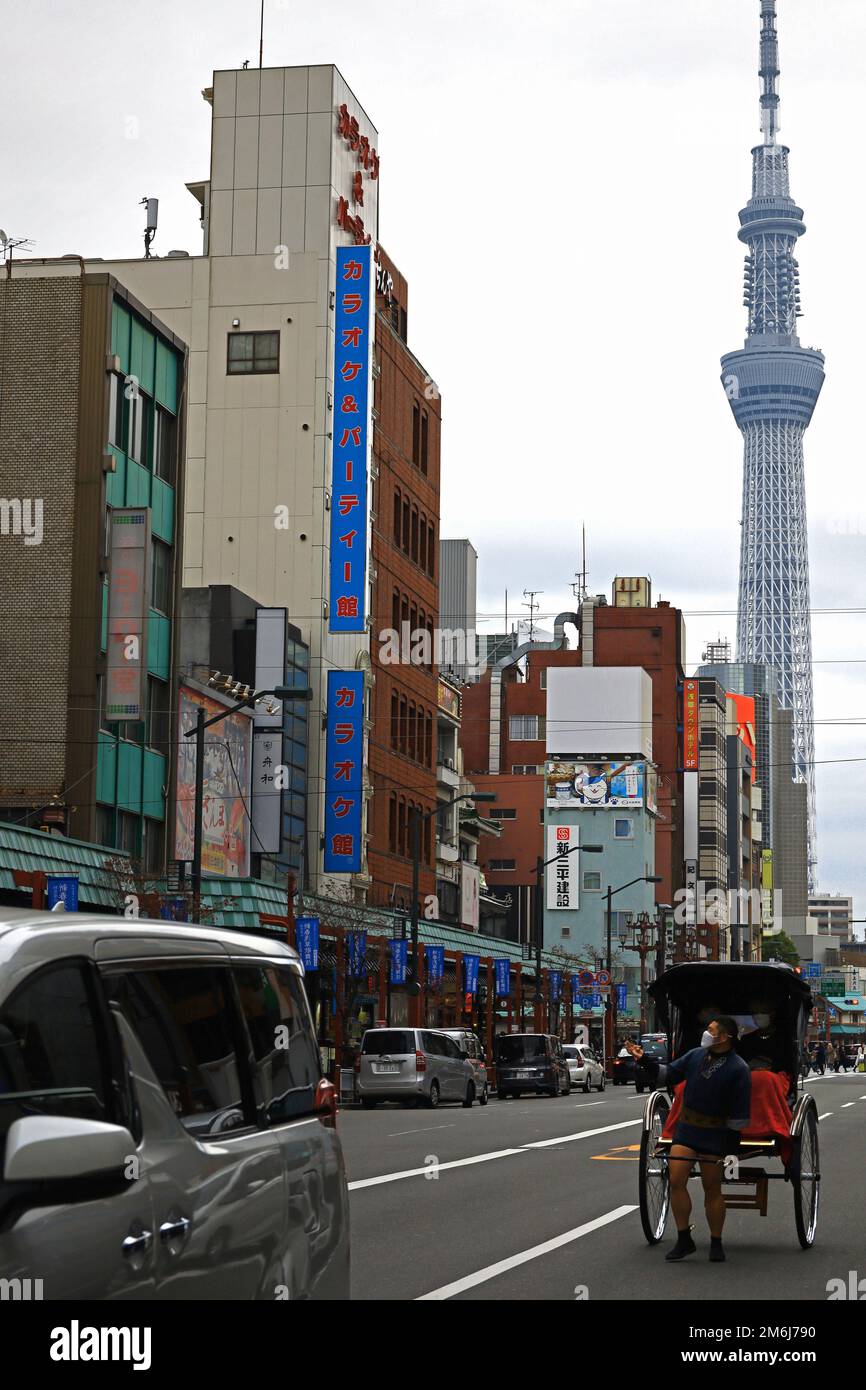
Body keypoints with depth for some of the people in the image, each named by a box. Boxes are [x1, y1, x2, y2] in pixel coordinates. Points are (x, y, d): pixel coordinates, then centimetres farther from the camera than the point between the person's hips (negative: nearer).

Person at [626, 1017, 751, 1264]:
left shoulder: (738, 1069, -12)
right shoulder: (695, 1055, 4)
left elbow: (739, 1114, -11)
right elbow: (667, 1075, 10)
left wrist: (732, 1145, -12)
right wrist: (644, 1061, -3)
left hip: (714, 1136, -5)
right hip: (685, 1130, 5)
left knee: (712, 1188, 4)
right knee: (676, 1181, -4)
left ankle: (716, 1244, 18)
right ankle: (684, 1241, 6)